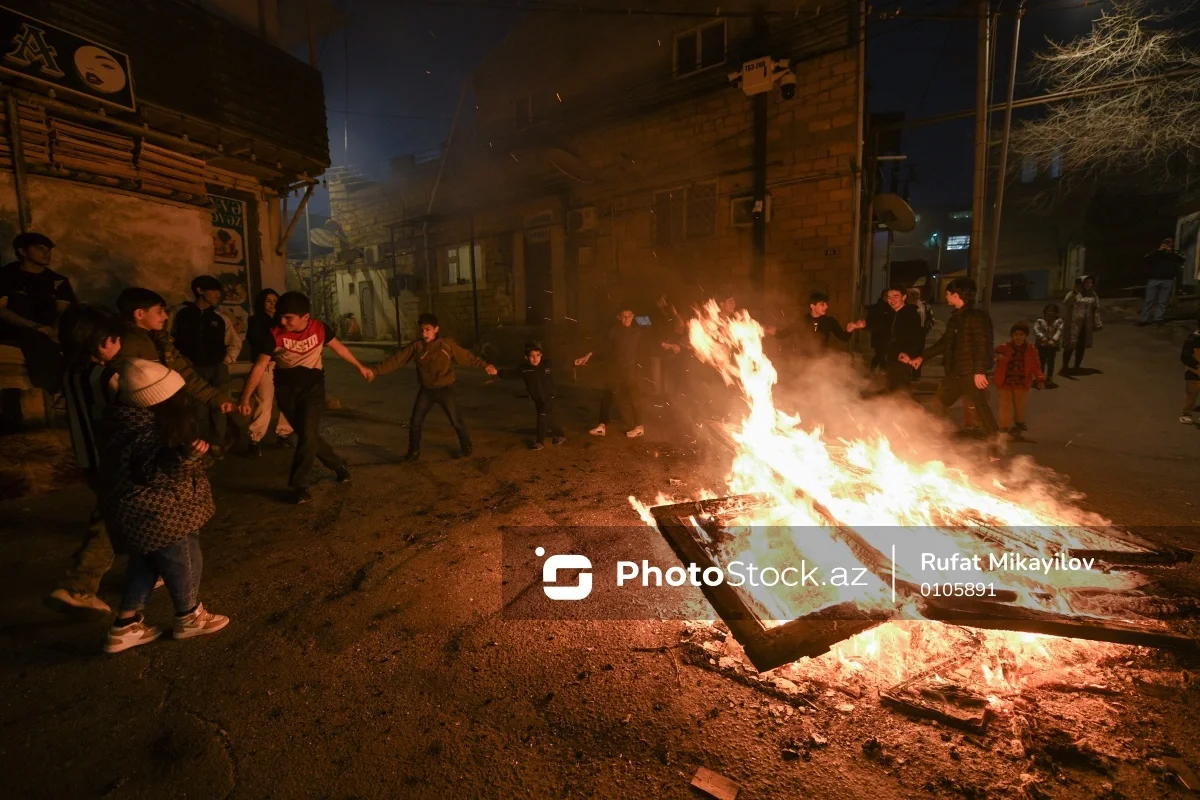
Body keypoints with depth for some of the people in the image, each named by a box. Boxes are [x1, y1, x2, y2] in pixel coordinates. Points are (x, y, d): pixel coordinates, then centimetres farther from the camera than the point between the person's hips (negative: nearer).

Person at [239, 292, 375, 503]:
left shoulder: (319, 328, -10)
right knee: (307, 436, 4)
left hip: (313, 385, 0)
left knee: (308, 434, -11)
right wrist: (245, 399, -12)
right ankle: (338, 466, 27)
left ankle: (299, 485, 6)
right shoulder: (273, 335, -14)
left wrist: (360, 367, 15)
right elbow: (259, 367, -10)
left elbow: (339, 348, 8)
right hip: (286, 389, 0)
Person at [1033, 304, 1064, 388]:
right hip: (1041, 345, 0)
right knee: (1041, 362, 7)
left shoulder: (1058, 321, -1)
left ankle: (1049, 379, 17)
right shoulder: (1040, 320, -2)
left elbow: (1059, 331, -13)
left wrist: (1053, 340, -27)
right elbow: (1036, 329, -14)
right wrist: (1042, 337, -29)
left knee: (1051, 363, 7)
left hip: (1053, 346, 1)